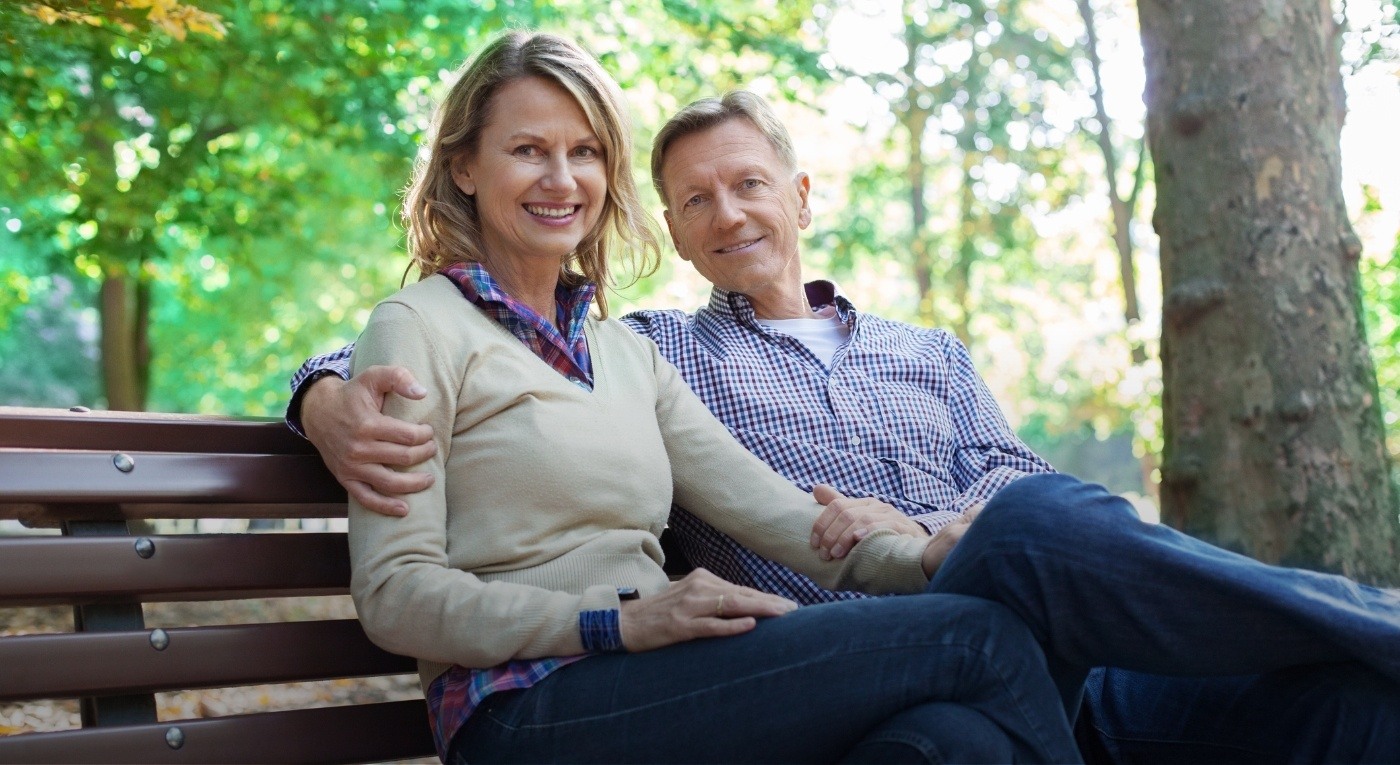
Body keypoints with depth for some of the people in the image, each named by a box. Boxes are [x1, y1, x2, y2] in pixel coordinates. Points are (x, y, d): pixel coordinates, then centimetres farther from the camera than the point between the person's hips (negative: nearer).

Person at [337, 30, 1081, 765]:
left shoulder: (626, 349, 22)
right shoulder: (419, 327, 1)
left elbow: (757, 502, 8)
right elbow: (394, 596, -7)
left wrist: (928, 560, -10)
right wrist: (620, 620, -19)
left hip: (653, 690, 6)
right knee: (977, 640, -20)